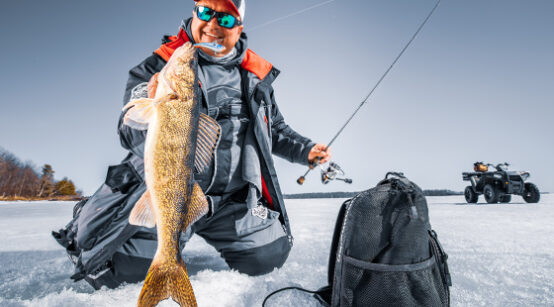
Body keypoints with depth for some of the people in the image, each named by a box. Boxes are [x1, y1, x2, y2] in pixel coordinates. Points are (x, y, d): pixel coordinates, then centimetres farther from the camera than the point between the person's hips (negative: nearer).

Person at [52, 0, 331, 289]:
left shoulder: (256, 74, 9)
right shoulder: (159, 67, -4)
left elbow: (276, 129, 21)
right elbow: (130, 135, -13)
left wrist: (305, 150, 6)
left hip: (232, 199, 4)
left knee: (269, 256, -3)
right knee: (127, 269, -11)